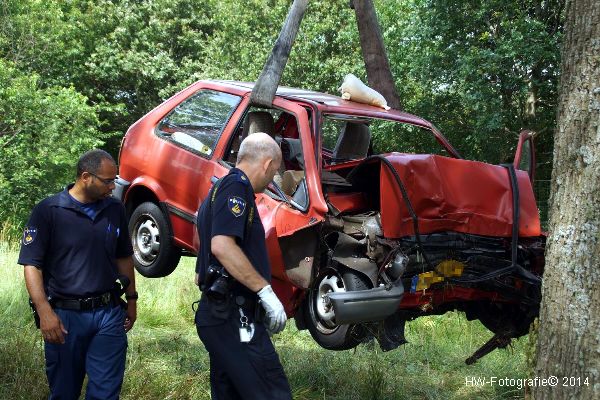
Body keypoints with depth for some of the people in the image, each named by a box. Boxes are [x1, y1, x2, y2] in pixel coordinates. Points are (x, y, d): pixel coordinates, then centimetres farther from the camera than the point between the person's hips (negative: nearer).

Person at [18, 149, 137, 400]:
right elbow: (31, 264, -10)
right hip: (65, 316, -3)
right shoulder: (48, 211, -8)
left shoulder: (115, 210, 5)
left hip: (110, 313, 3)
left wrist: (131, 298, 15)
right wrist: (44, 312, -18)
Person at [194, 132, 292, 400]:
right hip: (234, 317, -11)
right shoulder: (237, 186, -11)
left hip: (219, 314, 11)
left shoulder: (218, 189, 21)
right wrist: (265, 290, -22)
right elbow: (222, 246, -24)